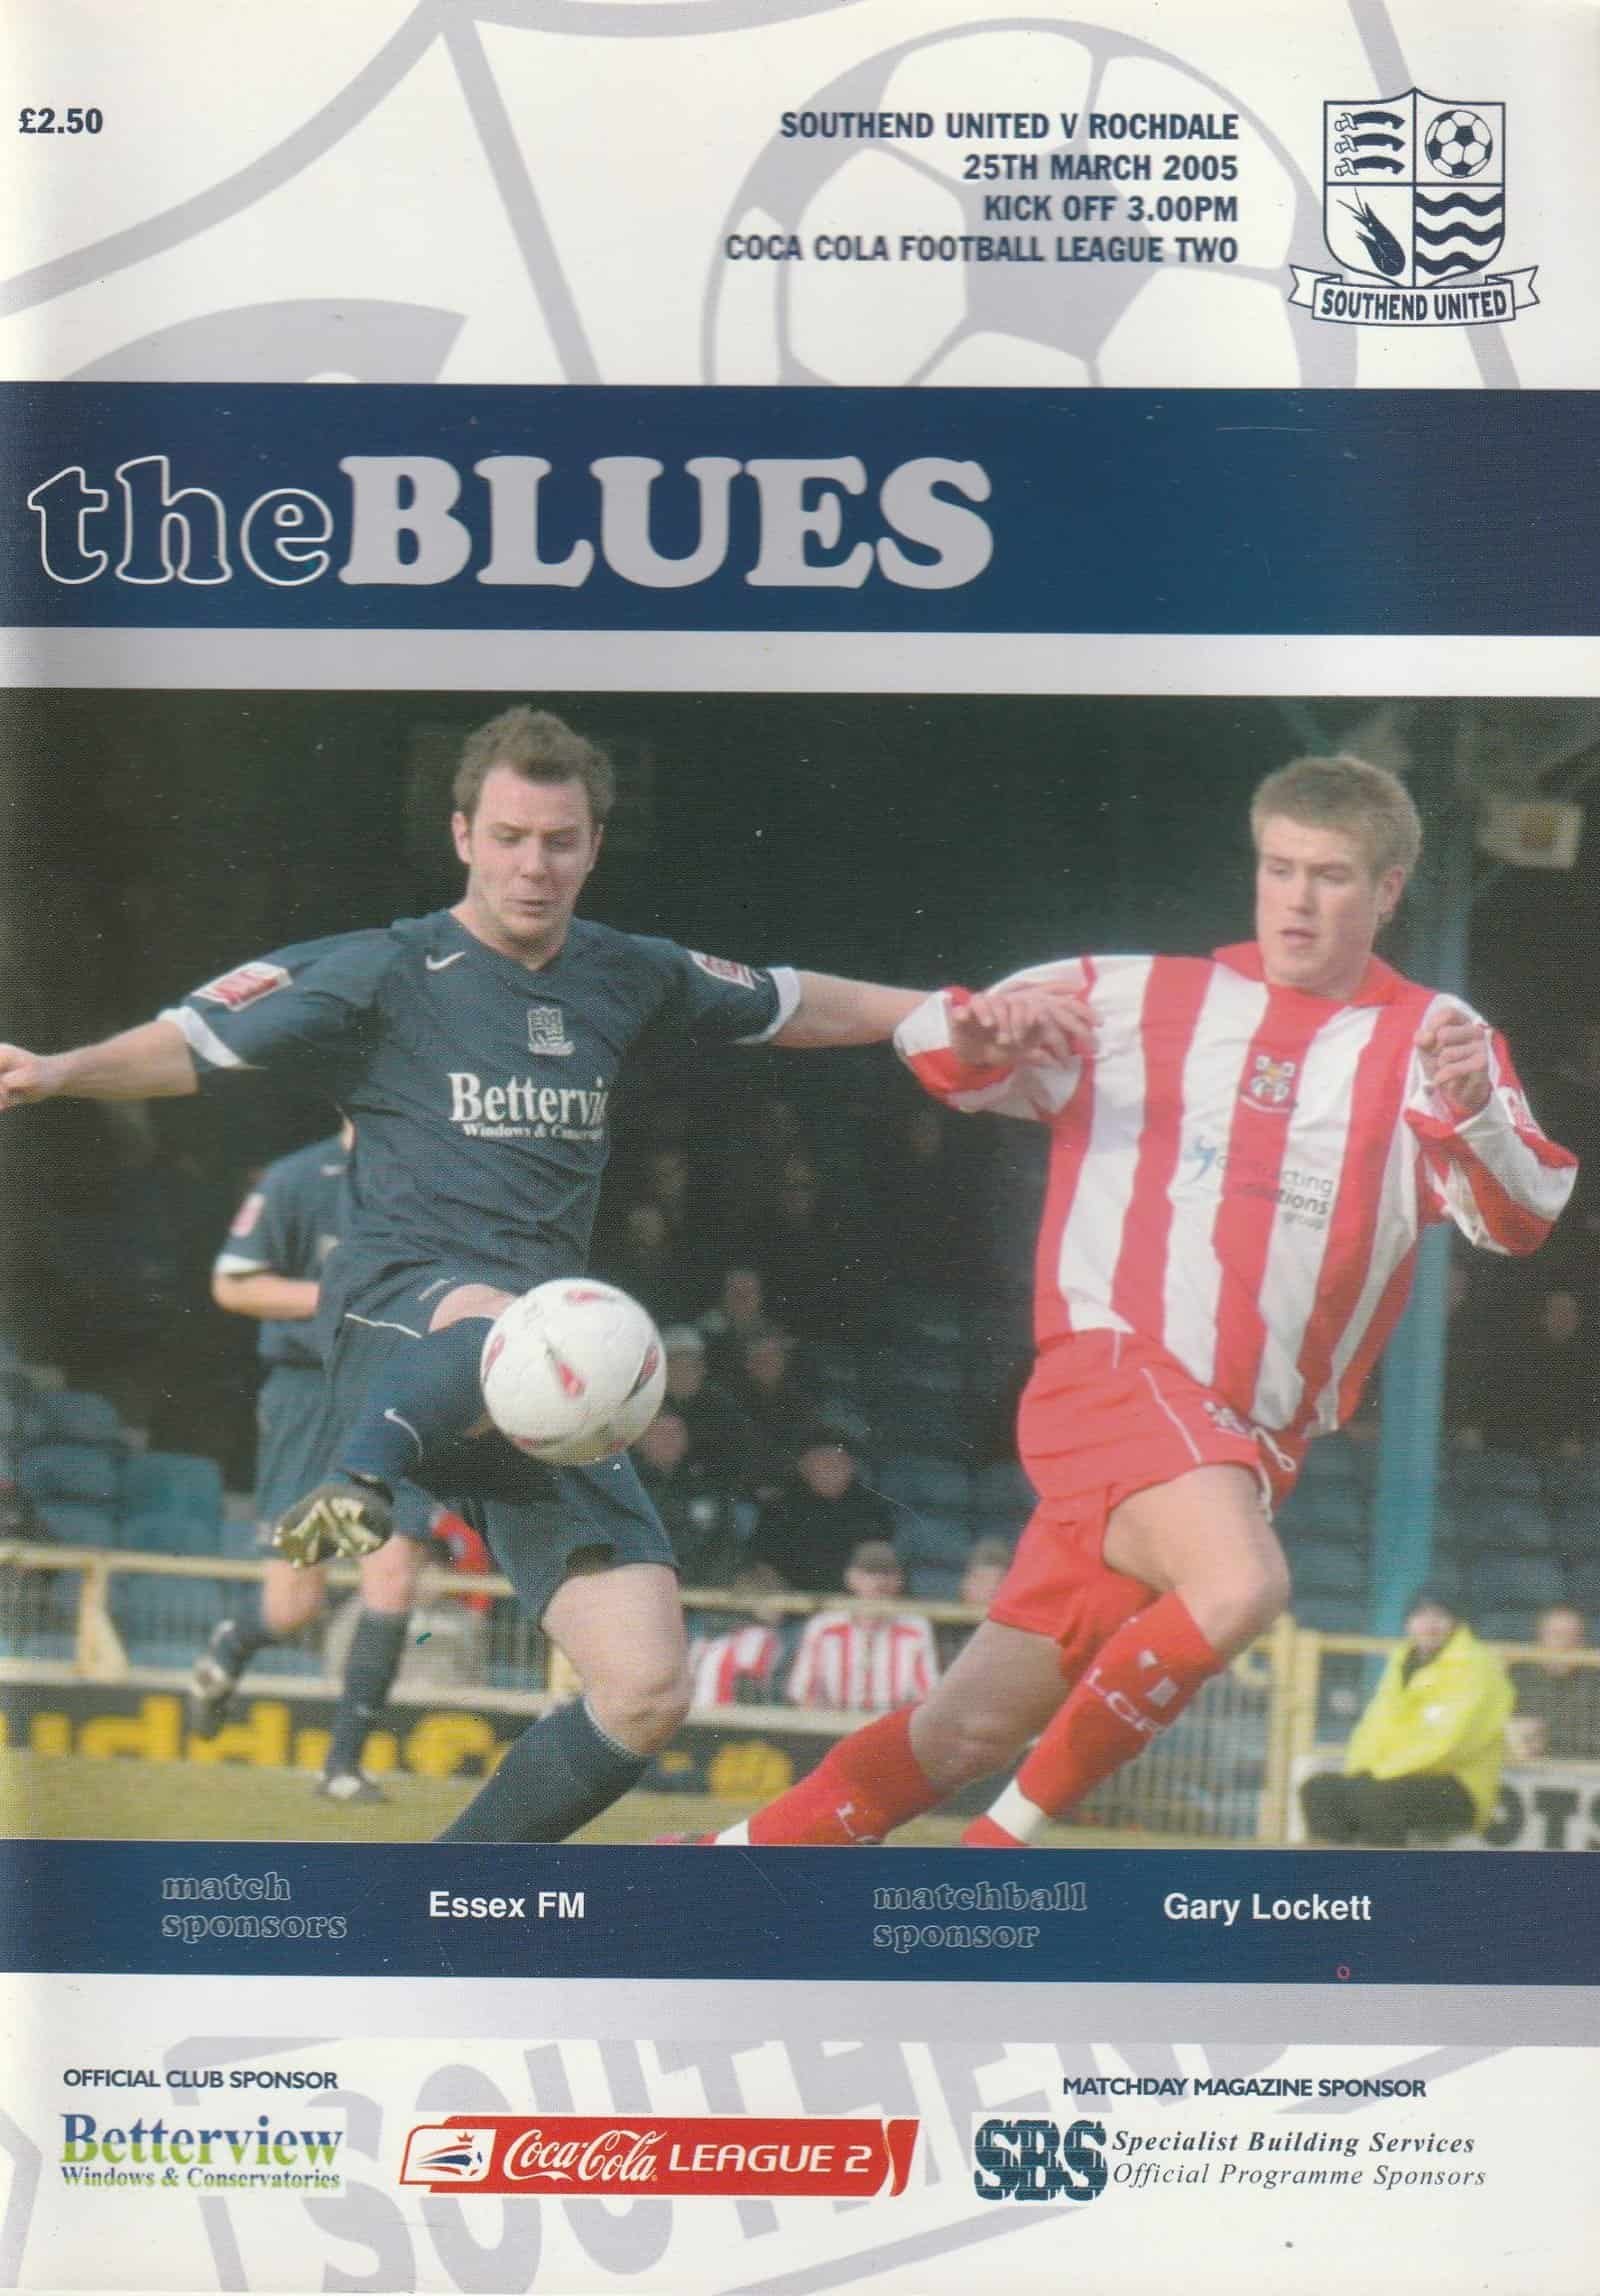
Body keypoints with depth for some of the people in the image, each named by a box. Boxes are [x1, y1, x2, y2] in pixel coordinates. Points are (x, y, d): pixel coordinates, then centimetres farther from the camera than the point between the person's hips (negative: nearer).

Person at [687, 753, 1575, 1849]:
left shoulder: (1436, 1041, 8)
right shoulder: (1140, 997, 8)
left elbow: (1519, 1221, -4)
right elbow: (928, 1038, 14)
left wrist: (1473, 1112, -26)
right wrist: (977, 1028, -11)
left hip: (1251, 1445, 3)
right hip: (1114, 1369, -3)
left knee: (975, 1728, 4)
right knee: (1241, 1586, -32)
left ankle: (730, 1859, 22)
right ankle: (1007, 1835, -14)